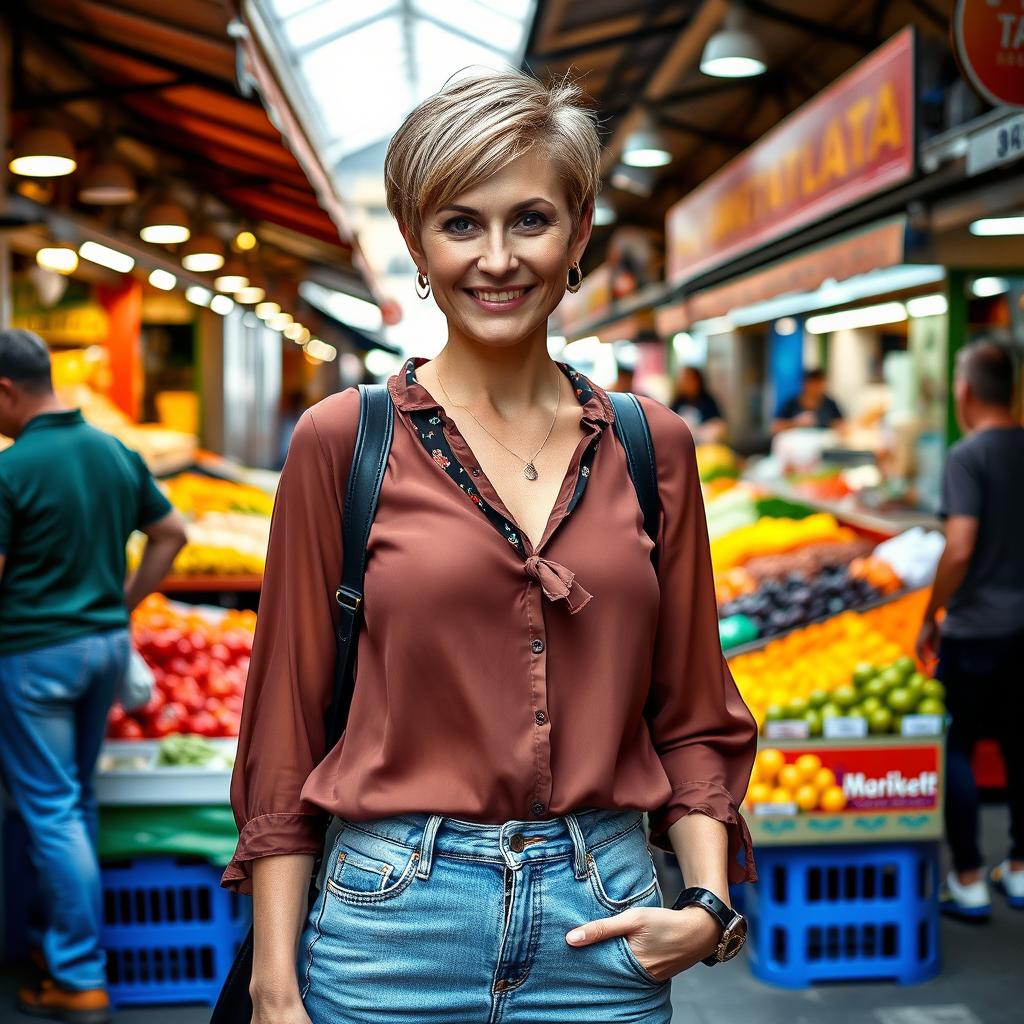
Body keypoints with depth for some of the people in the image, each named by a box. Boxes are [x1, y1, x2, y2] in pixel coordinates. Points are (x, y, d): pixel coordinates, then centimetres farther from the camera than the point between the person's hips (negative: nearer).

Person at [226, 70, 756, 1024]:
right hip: (396, 913, -2)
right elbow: (284, 727, -3)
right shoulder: (343, 439, -5)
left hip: (606, 933, 3)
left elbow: (691, 713, 9)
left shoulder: (653, 445, 3)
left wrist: (709, 904, -5)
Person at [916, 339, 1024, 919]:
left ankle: (969, 882, 9)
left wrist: (930, 618, -10)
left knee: (956, 749, 5)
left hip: (976, 629, -6)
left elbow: (960, 548, -21)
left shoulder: (968, 456, -15)